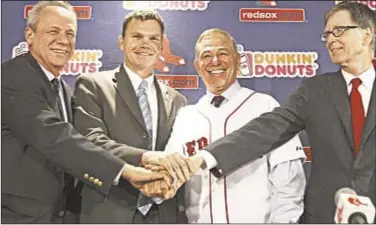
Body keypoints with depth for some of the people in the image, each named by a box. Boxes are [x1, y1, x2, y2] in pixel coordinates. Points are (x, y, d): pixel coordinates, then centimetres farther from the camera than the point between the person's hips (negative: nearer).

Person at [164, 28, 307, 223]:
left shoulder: (265, 107, -7)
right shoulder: (184, 117, 2)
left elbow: (288, 179, -7)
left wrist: (283, 221, -12)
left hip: (256, 220, -3)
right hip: (200, 220, 3)